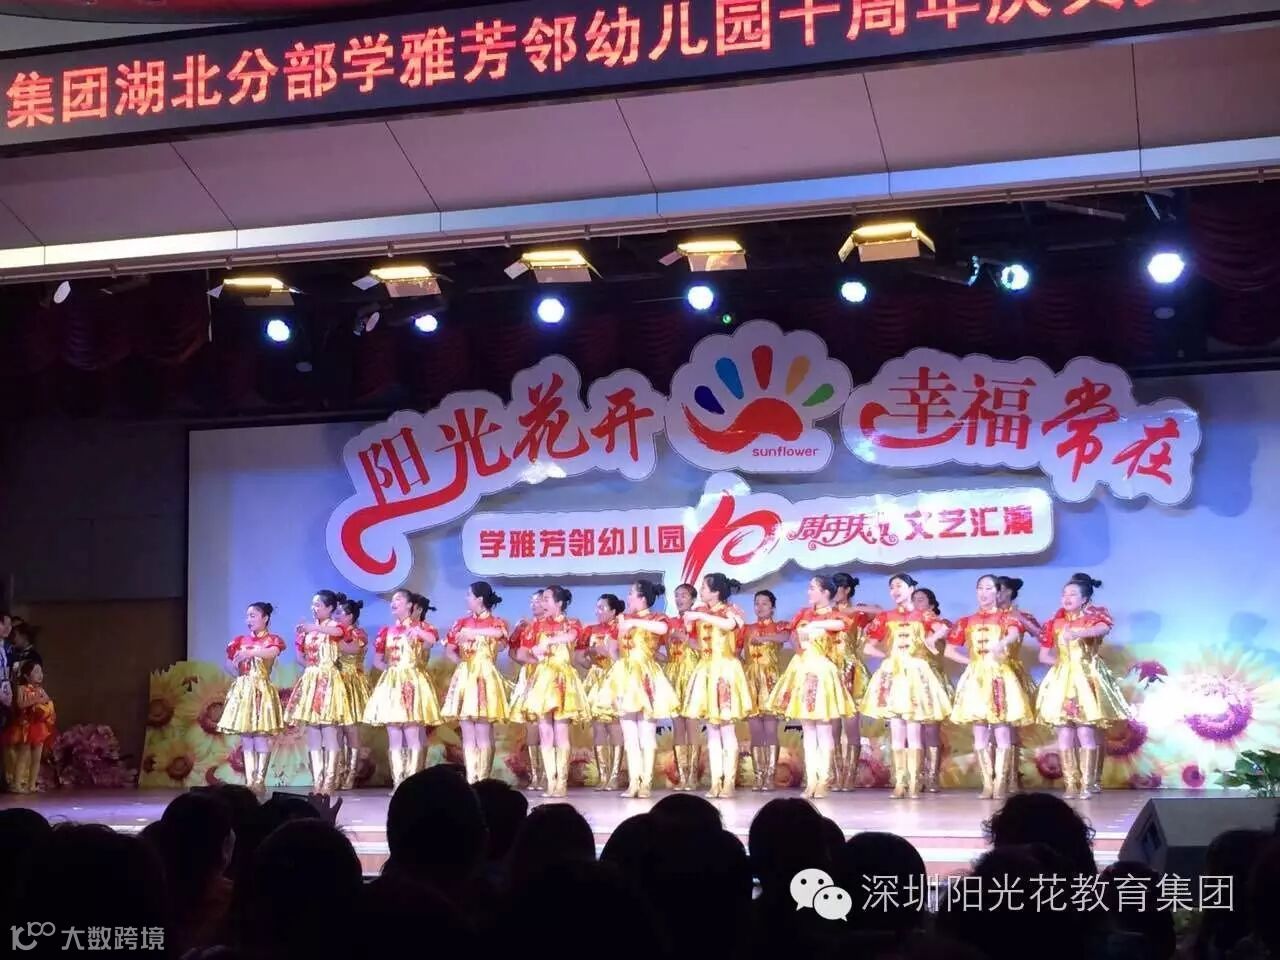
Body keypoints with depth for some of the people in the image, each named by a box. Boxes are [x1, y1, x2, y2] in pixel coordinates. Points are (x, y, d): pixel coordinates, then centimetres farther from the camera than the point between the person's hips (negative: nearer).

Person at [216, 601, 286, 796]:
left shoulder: (272, 640, 1)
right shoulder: (241, 640, 13)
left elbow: (273, 652, -22)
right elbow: (228, 663, 20)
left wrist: (249, 653, -35)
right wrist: (237, 672, 2)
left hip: (262, 689, -4)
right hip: (243, 689, 4)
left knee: (261, 737, -9)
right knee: (246, 738, 3)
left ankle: (260, 781, -8)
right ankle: (249, 781, 5)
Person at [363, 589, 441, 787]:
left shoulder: (420, 627, 3)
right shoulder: (386, 631, 14)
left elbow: (432, 639, -21)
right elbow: (377, 660, 16)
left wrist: (416, 630, -38)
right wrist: (390, 668, -1)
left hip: (413, 681, -4)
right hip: (390, 683, 4)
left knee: (412, 736, -8)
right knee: (394, 737, 2)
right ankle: (397, 782, 4)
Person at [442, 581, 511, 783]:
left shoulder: (495, 621, 0)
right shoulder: (463, 623, 13)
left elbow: (498, 633, -23)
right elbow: (449, 649, 15)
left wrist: (471, 632, -14)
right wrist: (462, 661, -1)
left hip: (485, 676, -5)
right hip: (464, 677, 5)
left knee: (483, 733, -7)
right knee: (467, 734, 3)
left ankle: (482, 779, -4)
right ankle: (470, 779, 4)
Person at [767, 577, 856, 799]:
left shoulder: (831, 615, -7)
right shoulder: (804, 614, 11)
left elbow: (840, 624, -30)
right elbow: (796, 635, 24)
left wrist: (814, 625, -23)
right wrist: (799, 645, 5)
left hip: (820, 671, -6)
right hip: (801, 670, 6)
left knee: (823, 728, -2)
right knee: (807, 729, 7)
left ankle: (823, 779, 2)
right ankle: (811, 780, 9)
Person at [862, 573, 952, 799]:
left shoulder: (923, 616, 3)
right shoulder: (885, 618, 8)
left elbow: (943, 629, -16)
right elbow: (869, 647, 7)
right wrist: (887, 655, -4)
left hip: (916, 673, -2)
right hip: (892, 674, 2)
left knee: (913, 732, -3)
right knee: (897, 732, 1)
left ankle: (913, 783, 0)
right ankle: (899, 782, 4)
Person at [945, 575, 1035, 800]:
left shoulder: (1006, 617, 2)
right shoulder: (966, 621, 12)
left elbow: (1014, 633, -22)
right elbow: (949, 650, 15)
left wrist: (1002, 644, -44)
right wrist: (971, 661, 1)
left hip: (1000, 676, -3)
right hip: (975, 678, 3)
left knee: (1002, 733, -7)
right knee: (980, 735, 1)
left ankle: (1001, 784, -4)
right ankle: (987, 784, 4)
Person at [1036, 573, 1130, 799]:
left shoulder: (1093, 617, 0)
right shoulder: (1056, 623, 9)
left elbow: (1104, 628, -26)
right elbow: (1043, 655, 12)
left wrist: (1077, 633, -41)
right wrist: (1062, 662, -5)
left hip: (1087, 678, -3)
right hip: (1062, 679, 3)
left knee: (1085, 732, -7)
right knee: (1064, 734, 0)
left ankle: (1087, 783, -4)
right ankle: (1070, 783, 4)